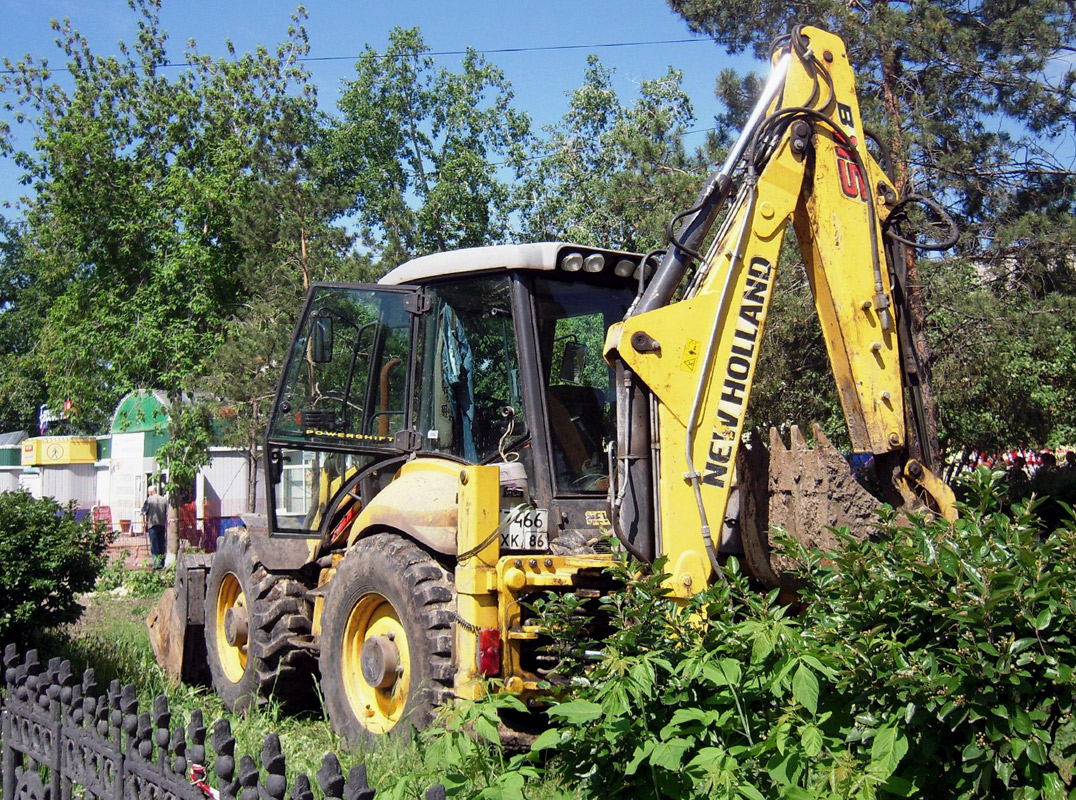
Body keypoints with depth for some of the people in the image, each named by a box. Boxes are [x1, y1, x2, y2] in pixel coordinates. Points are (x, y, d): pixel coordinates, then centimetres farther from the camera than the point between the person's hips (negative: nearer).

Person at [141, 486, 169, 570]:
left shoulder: (149, 500, -3)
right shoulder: (164, 500, 7)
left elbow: (144, 513, -2)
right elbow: (167, 513, 5)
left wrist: (144, 523, 9)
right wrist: (167, 522, 14)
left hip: (152, 525, -4)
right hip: (162, 525, 4)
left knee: (154, 545, -3)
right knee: (162, 545, 11)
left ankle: (156, 563, -11)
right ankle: (162, 563, 13)